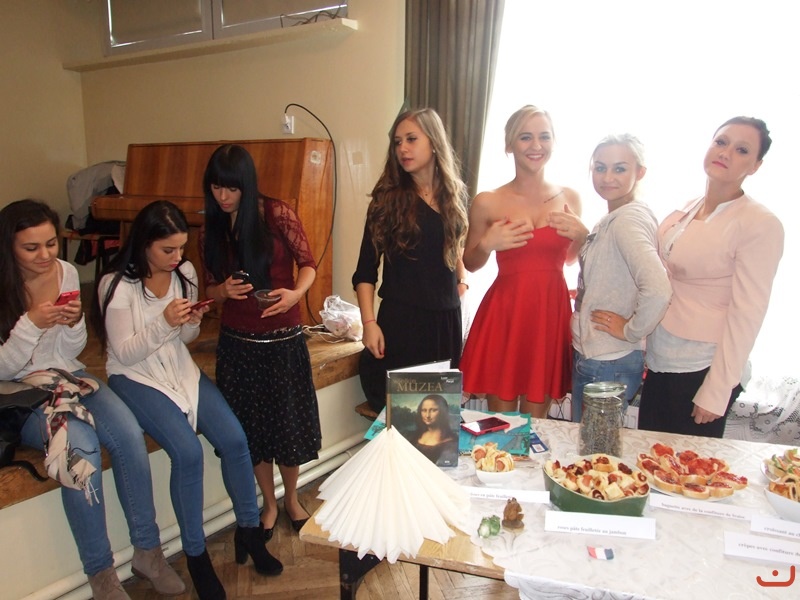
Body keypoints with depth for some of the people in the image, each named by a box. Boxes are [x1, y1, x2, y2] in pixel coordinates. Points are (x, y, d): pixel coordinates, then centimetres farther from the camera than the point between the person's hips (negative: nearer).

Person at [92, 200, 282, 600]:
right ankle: (196, 555, -3)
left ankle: (249, 530, 8)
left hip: (180, 368, 5)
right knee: (187, 451, -25)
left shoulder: (184, 273, 2)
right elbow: (124, 353, -13)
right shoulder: (117, 285, -12)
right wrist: (164, 322, -27)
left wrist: (193, 321, -12)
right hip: (135, 377, -5)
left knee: (234, 439, -14)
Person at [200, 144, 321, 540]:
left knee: (289, 422, 9)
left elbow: (308, 264, -4)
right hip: (237, 343, 3)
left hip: (283, 340, -2)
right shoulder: (212, 229, 3)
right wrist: (224, 290, -15)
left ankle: (291, 499, 35)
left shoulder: (277, 214, -9)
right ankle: (269, 504, 34)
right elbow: (210, 289, 8)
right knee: (251, 426, 11)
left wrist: (295, 292, -24)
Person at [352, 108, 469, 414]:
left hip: (447, 317, 4)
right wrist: (369, 323, -14)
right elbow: (366, 268, -6)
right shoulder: (388, 199, -3)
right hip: (400, 319, -3)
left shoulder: (456, 194, 6)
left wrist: (462, 279, 9)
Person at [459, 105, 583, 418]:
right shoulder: (488, 202, -4)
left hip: (552, 312, 3)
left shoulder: (569, 198, 5)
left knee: (536, 420, 13)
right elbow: (470, 264, 6)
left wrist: (582, 236, -3)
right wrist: (487, 245, -14)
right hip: (505, 313, -2)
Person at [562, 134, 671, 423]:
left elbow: (658, 290, -34)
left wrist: (631, 331, -19)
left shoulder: (629, 219, -20)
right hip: (590, 355, 9)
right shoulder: (611, 219, 9)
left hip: (609, 364, -9)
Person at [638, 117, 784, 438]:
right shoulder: (685, 210, 7)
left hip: (702, 370, -6)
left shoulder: (760, 225, -13)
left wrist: (717, 393, -15)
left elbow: (747, 314, -15)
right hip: (659, 362, 6)